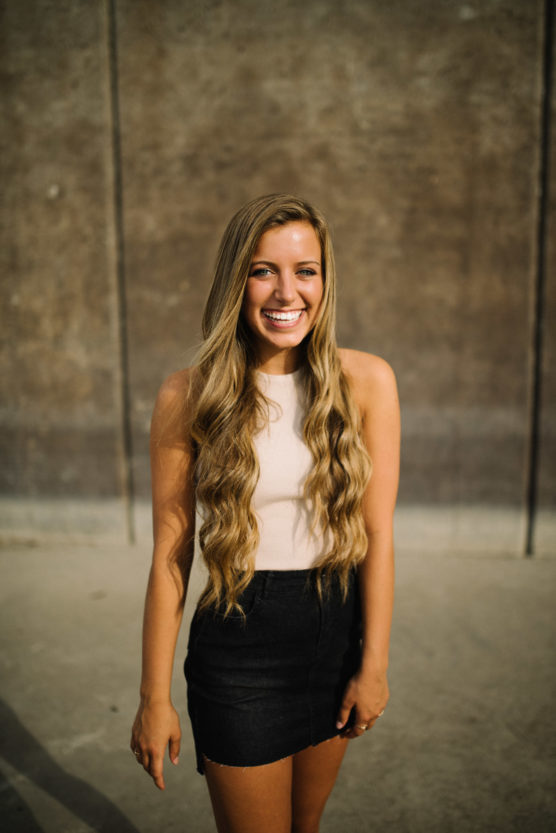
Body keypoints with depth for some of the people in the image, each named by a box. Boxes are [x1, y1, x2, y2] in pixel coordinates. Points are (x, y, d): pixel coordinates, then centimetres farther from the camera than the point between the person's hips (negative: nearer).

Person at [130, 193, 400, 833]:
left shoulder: (366, 382, -6)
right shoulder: (188, 397, -10)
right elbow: (169, 556, -8)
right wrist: (154, 697, -3)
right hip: (239, 639, -2)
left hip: (338, 628, 3)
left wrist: (374, 665, -3)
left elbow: (377, 534, -4)